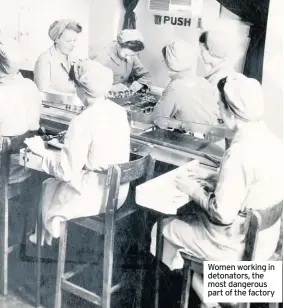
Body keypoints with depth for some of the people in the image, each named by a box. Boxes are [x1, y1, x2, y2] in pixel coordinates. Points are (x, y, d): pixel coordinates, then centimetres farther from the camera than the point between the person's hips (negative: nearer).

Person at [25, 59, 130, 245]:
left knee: (49, 188, 21)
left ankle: (49, 236, 43)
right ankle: (48, 234, 38)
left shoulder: (82, 122, -24)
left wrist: (42, 151, -7)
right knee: (56, 183, 26)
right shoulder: (119, 111, -1)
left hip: (95, 195, -7)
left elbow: (67, 171, -21)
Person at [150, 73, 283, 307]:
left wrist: (195, 191, -11)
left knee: (163, 229, 11)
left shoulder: (239, 153, -30)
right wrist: (211, 178, 8)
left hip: (238, 245, -8)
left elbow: (223, 214, -27)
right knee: (186, 215, 25)